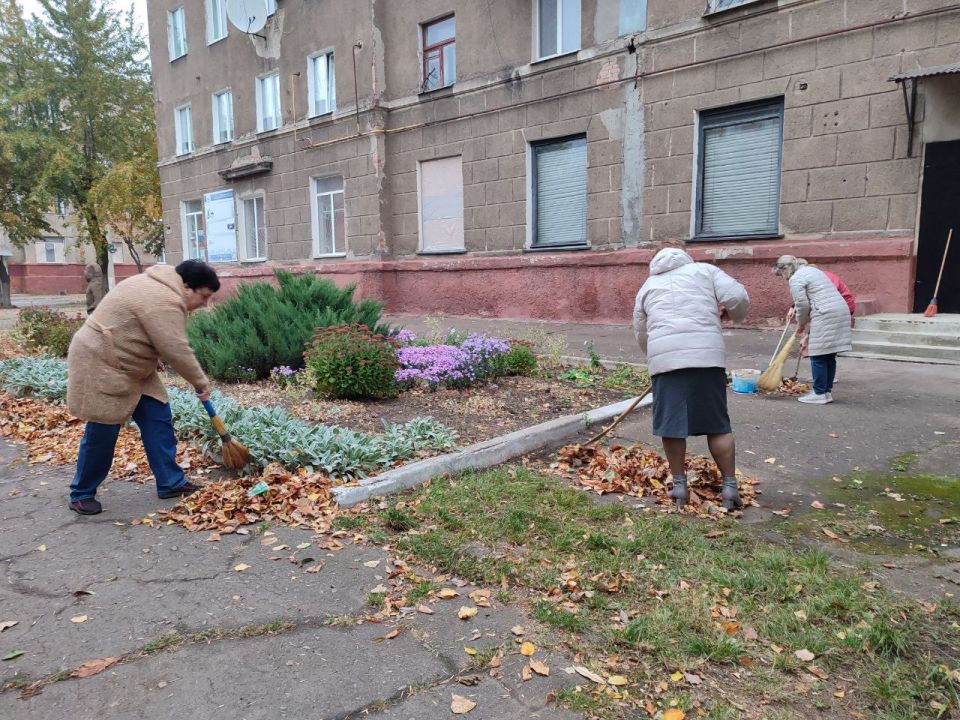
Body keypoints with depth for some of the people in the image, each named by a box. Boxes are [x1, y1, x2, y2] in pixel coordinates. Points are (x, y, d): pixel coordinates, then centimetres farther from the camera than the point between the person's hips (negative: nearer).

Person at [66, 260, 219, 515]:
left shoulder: (159, 286, 8)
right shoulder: (164, 302, -25)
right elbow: (176, 351, -25)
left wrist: (154, 359, 17)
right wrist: (201, 383, -15)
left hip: (128, 366, 11)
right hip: (100, 367, -10)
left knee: (158, 418, 6)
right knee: (102, 433, 0)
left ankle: (171, 483, 10)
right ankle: (81, 494, 18)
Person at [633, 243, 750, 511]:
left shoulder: (648, 285, 25)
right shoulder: (704, 269, 19)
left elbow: (641, 333, 24)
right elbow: (738, 297, 5)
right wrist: (731, 312, 26)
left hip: (664, 356, 1)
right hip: (706, 353, -1)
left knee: (671, 424, 8)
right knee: (718, 424, 7)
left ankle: (679, 486, 15)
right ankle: (730, 488, 11)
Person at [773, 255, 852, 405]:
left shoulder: (795, 279, -6)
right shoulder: (810, 270, 23)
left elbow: (803, 306, -9)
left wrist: (800, 325, 8)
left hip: (826, 316, -10)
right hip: (841, 311, 10)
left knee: (818, 356, -3)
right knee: (829, 356, 13)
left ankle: (820, 394, 1)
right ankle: (827, 391, 17)